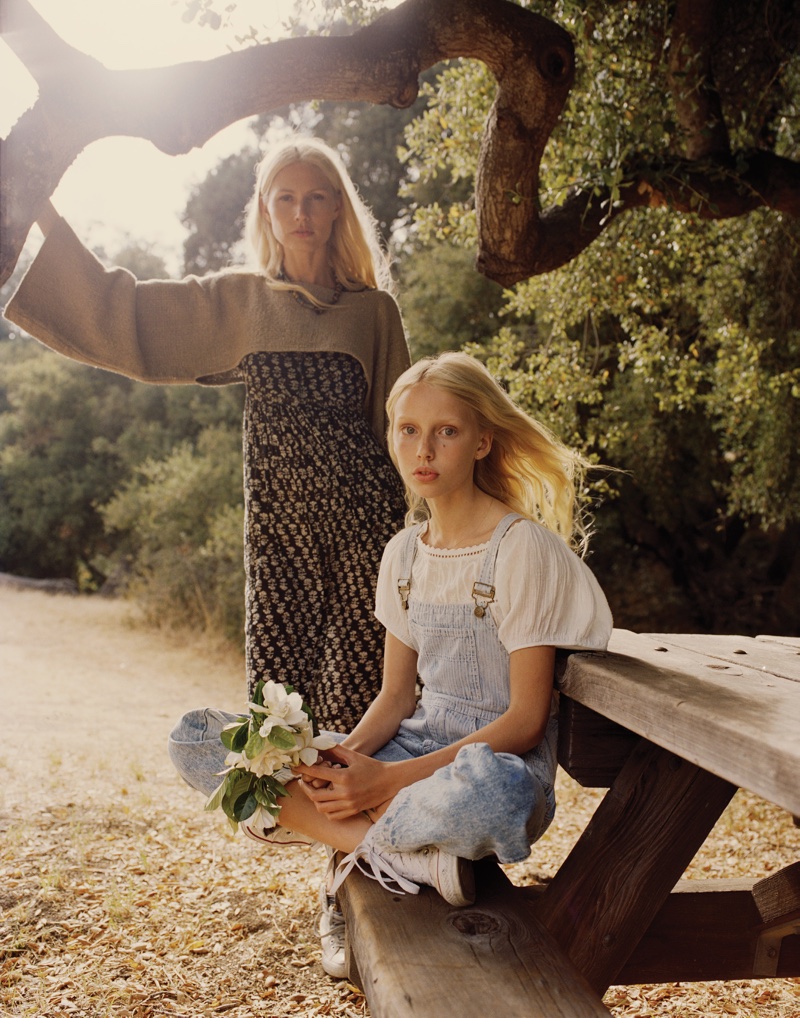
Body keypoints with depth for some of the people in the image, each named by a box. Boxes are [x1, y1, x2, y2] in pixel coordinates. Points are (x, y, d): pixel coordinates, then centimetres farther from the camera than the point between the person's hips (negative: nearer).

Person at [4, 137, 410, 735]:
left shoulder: (374, 309, 7)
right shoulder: (237, 303, 10)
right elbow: (118, 313, 6)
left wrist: (412, 531, 8)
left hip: (363, 515, -1)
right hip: (278, 521, 1)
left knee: (361, 688, -5)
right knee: (279, 686, -3)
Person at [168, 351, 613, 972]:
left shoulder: (524, 548, -12)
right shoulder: (404, 553, 10)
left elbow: (526, 719, -14)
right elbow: (397, 693, 11)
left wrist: (390, 778, -20)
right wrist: (344, 756, -11)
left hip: (498, 762, -7)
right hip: (417, 743, 7)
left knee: (487, 788, -47)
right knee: (196, 740, -9)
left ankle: (360, 842, -15)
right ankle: (409, 855, -19)